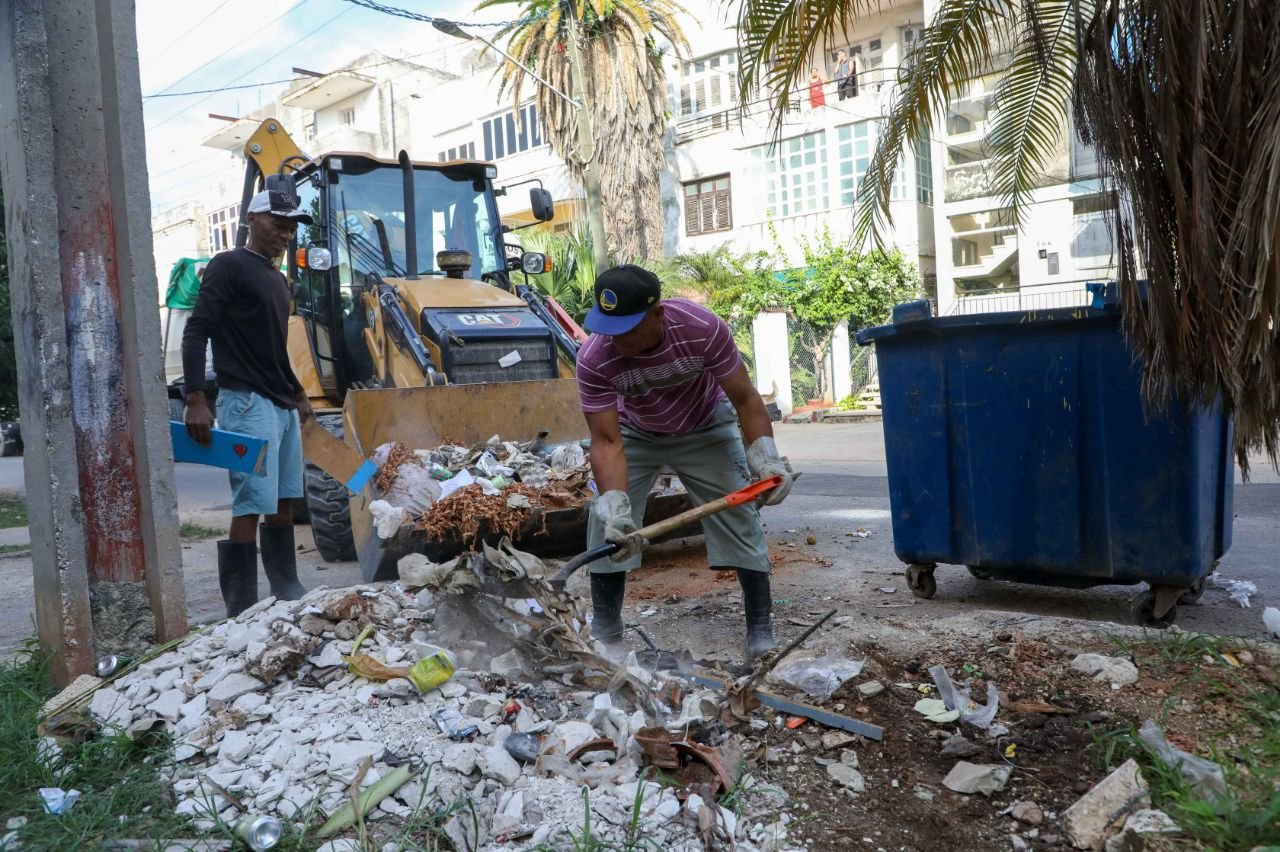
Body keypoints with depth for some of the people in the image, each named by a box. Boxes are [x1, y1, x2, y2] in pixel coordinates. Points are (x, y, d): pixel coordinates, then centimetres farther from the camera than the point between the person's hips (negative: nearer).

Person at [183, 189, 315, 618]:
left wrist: (298, 393, 29)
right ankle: (241, 608, -5)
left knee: (283, 501, 13)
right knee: (251, 506, -10)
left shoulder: (277, 279, 21)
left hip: (283, 405, 9)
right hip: (247, 403, -9)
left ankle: (286, 588, 24)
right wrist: (195, 400, -21)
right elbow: (195, 333, -12)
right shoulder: (229, 266, -5)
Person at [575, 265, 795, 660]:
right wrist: (615, 507, -44)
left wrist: (764, 457, -35)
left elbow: (745, 399, -23)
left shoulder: (703, 328, -34)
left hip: (705, 429, 0)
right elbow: (607, 442, -31)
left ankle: (761, 630, 5)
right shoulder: (593, 358, -33)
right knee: (605, 524, -8)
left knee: (739, 517, -8)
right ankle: (604, 634, 7)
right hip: (634, 433, 1)